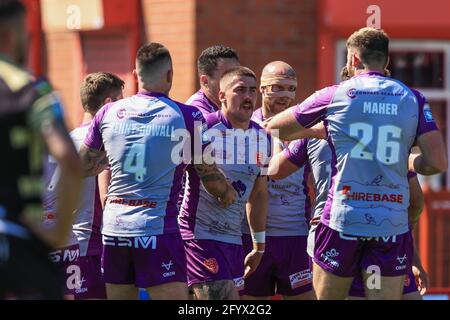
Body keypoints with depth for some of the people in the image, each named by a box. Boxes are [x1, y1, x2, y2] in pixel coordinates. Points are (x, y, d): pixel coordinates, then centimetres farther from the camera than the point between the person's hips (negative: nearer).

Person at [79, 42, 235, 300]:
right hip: (158, 228, -4)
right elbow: (210, 177, 4)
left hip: (114, 229, 4)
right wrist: (228, 194, 25)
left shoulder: (108, 113, 5)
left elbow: (83, 167, 17)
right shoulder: (187, 117, -4)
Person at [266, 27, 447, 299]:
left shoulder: (334, 96, 1)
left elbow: (275, 129, 13)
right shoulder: (413, 99, 4)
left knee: (325, 297, 11)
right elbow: (438, 162, -2)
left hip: (343, 220, -1)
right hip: (393, 225, 1)